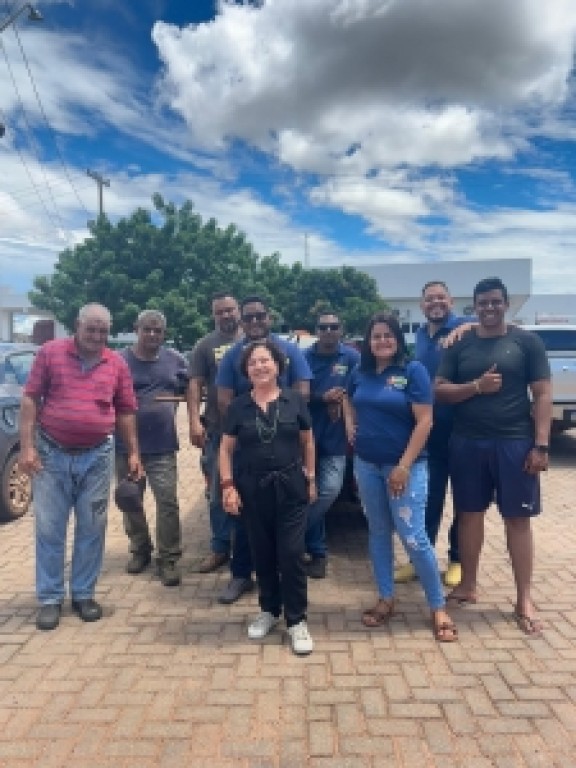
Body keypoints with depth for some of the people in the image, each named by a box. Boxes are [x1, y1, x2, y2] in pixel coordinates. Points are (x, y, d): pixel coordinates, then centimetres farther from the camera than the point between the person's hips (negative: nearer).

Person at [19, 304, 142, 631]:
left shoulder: (117, 364, 3)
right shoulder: (50, 352, -2)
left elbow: (126, 411, 8)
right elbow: (30, 399, -3)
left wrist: (133, 452, 5)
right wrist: (27, 446, -9)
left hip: (97, 456, 2)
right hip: (51, 454, -1)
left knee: (92, 529, 8)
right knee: (49, 529, 6)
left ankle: (84, 594, 23)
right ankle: (50, 599, 18)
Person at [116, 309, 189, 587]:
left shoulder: (175, 360, 4)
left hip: (162, 447, 0)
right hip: (125, 445, 0)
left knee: (167, 501, -5)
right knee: (130, 501, 13)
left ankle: (168, 559, 7)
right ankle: (140, 550, 31)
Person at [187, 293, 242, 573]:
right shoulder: (205, 346, 5)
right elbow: (195, 385, 1)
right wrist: (194, 421, -11)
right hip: (217, 429, 0)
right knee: (218, 491, 9)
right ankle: (220, 547, 22)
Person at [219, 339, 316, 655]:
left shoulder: (294, 401, -2)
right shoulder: (238, 406, 0)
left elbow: (307, 442, 7)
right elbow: (226, 449, 3)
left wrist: (310, 479, 5)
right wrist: (228, 485, -5)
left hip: (290, 487, -1)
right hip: (252, 489, 2)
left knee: (291, 553, -1)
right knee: (262, 554, 13)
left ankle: (296, 620, 14)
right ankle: (268, 610, 33)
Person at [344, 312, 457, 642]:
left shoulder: (413, 370, -9)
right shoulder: (360, 374, 6)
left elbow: (424, 421, -14)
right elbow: (349, 401, 28)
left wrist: (404, 466, -18)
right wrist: (350, 424, 7)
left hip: (405, 465, -5)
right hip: (367, 464, 5)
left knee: (413, 537, -5)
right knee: (378, 532, 13)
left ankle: (439, 607, 12)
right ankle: (386, 599, 27)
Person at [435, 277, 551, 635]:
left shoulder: (527, 341, 1)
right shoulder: (460, 345, 6)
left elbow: (542, 395, -2)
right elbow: (440, 391, 3)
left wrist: (541, 445, -9)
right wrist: (476, 386, -14)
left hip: (515, 442, -2)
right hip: (467, 443, 3)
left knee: (518, 519, 4)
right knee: (471, 514, 12)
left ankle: (524, 600, 17)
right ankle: (469, 585, 28)